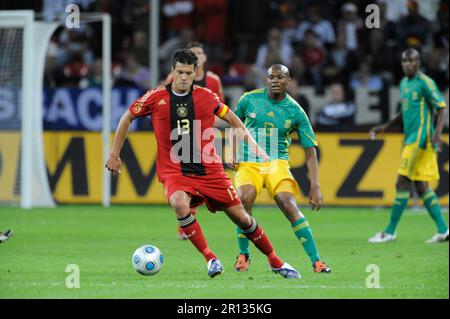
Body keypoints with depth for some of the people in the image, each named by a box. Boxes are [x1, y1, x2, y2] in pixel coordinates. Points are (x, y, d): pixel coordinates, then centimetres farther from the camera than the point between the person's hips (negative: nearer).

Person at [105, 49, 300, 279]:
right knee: (180, 204, -35)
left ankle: (275, 262, 22)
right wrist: (114, 154, 9)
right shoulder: (157, 98, -4)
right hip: (174, 172, -1)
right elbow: (127, 118, 9)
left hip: (209, 171, 1)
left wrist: (253, 146, 5)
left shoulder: (206, 96, -1)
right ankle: (210, 258, -24)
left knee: (241, 217, 2)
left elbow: (232, 120, 15)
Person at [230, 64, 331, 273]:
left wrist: (315, 187, -9)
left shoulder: (296, 112, -2)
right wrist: (232, 153, 5)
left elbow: (310, 151, -1)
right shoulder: (250, 99, 0)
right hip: (247, 163, 0)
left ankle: (316, 261, -16)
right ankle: (243, 255, -6)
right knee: (245, 199, -26)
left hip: (277, 162, 0)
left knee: (289, 206, -21)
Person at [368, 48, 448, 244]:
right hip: (410, 138, 9)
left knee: (403, 183, -9)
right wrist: (384, 127, 21)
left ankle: (390, 232, -6)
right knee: (421, 187, 7)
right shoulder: (404, 83, 18)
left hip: (420, 139, -9)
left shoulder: (425, 83, -8)